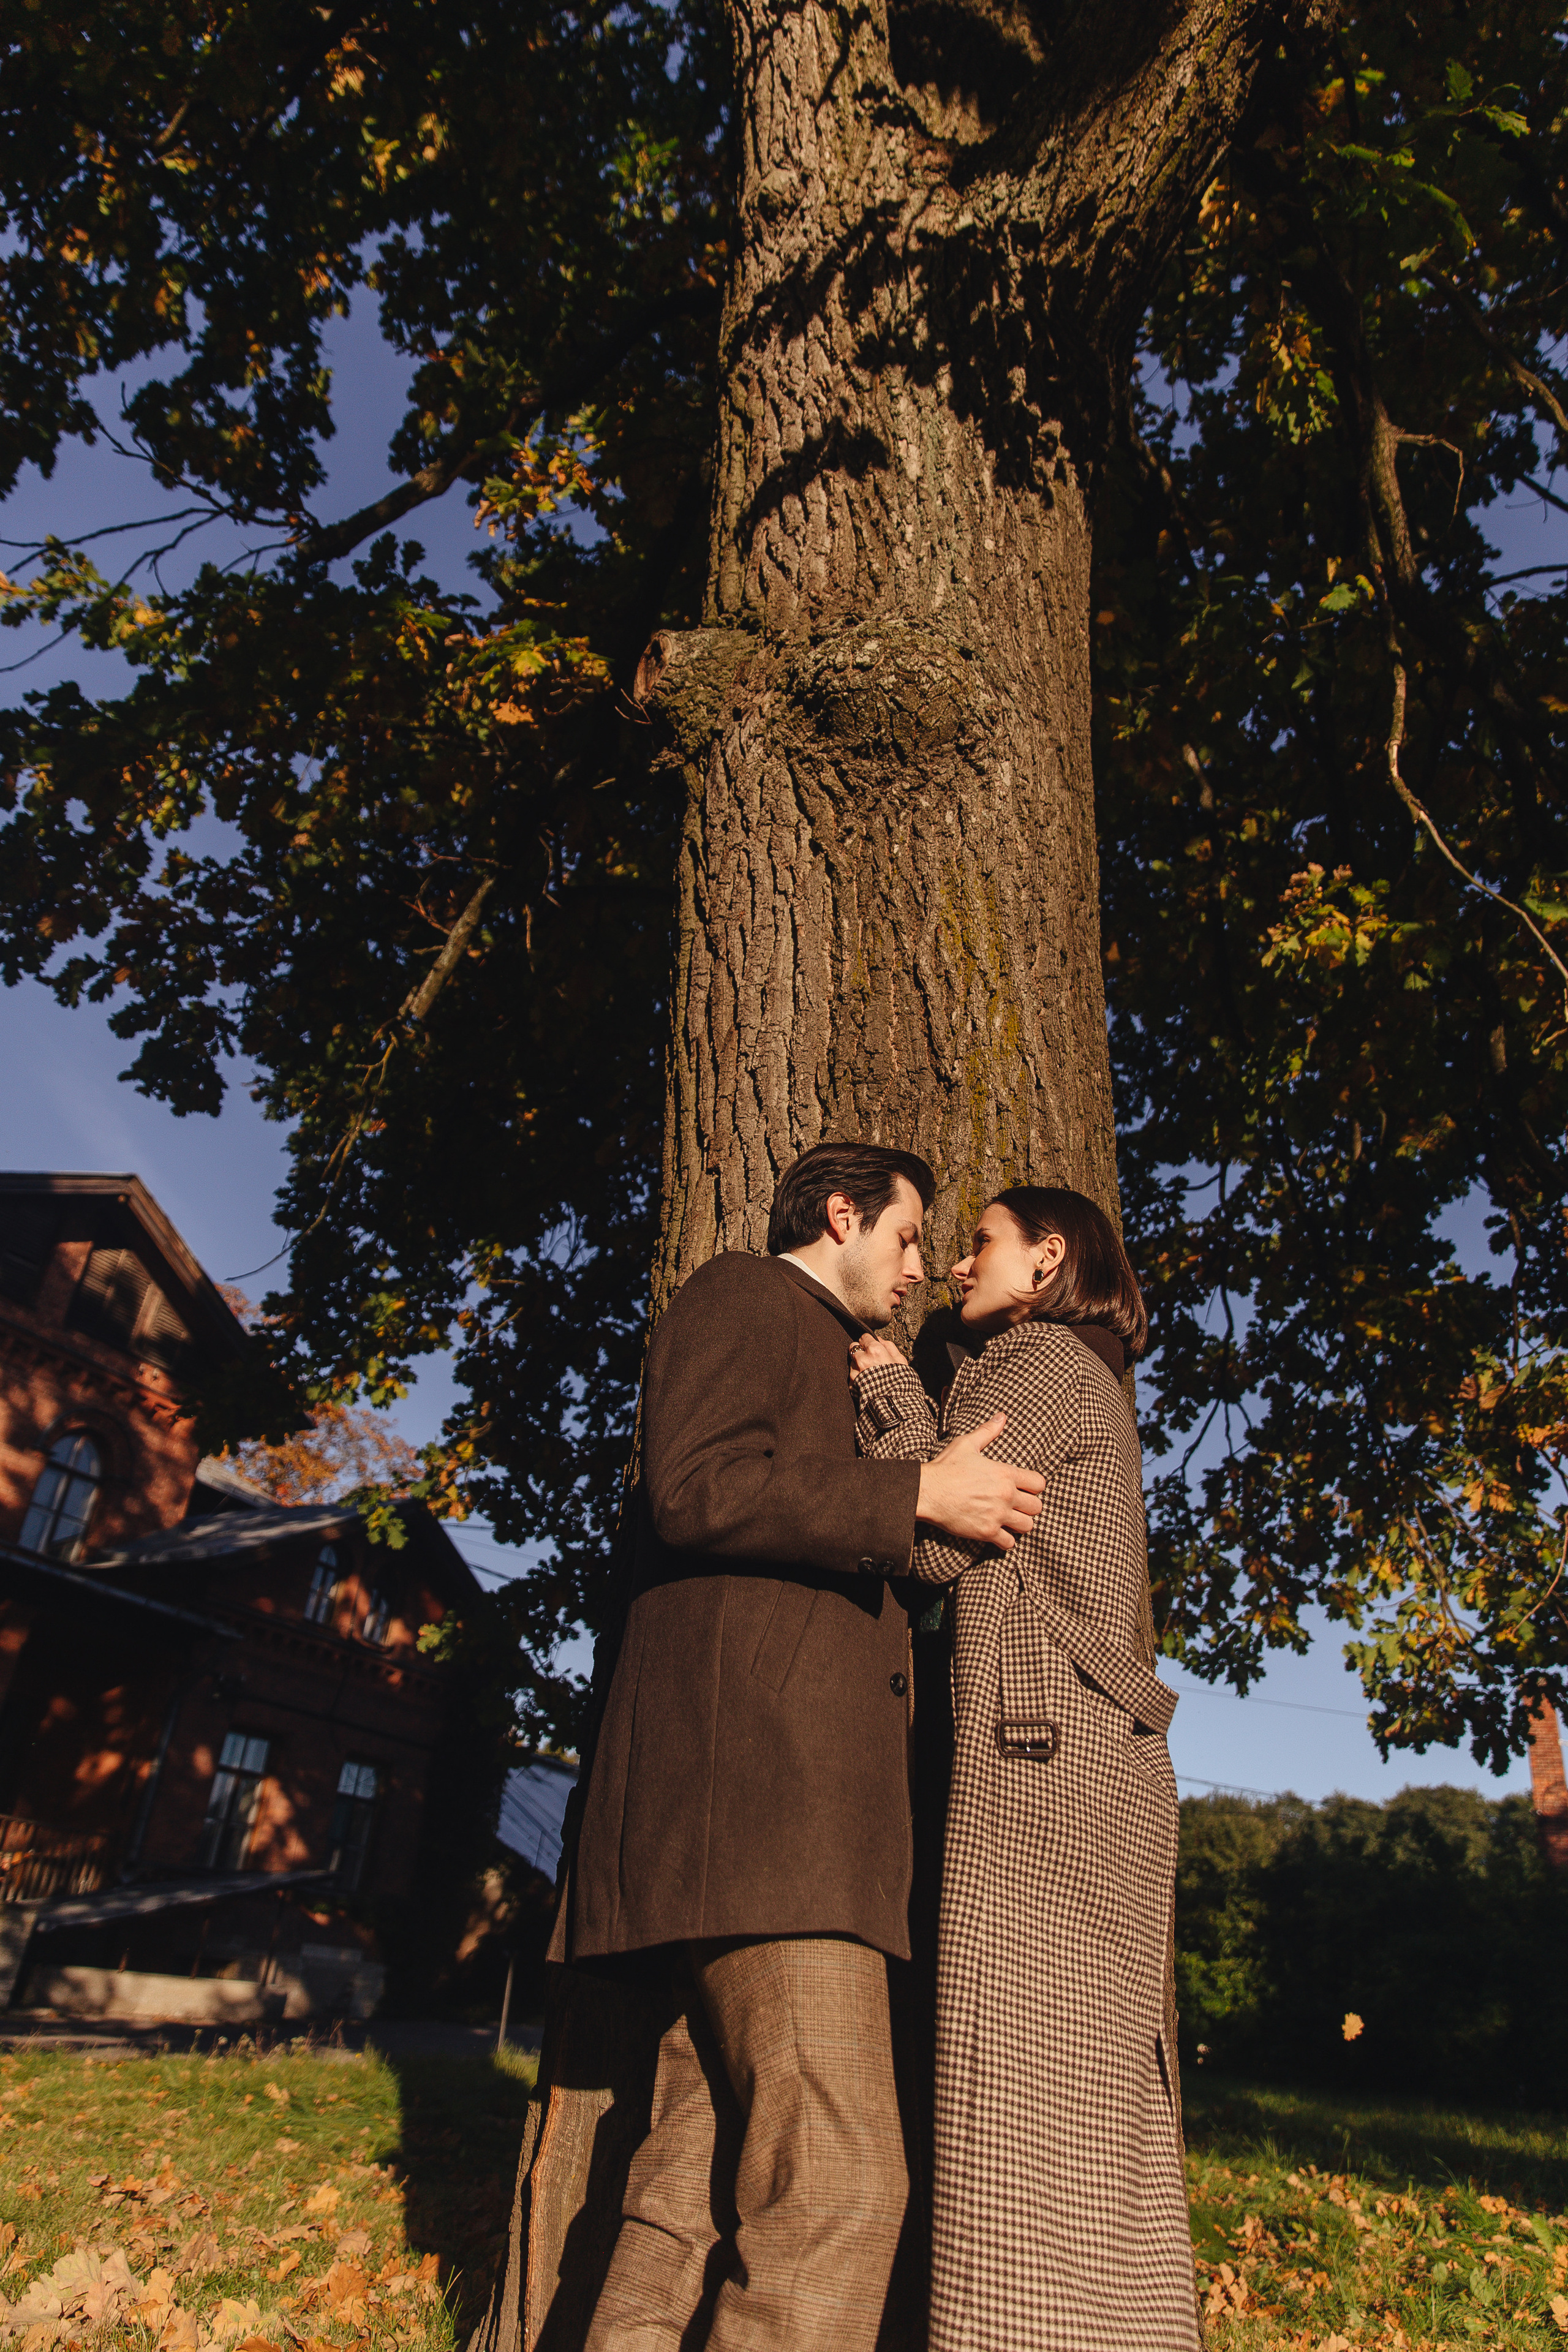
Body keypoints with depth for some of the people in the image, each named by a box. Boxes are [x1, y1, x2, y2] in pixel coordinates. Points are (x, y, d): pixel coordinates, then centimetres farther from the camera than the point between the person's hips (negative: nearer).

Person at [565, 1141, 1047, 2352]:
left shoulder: (824, 1364, 34)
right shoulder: (741, 1295, 4)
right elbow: (694, 1490, -13)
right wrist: (918, 1494, -11)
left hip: (795, 1788, 10)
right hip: (757, 1762, -10)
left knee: (703, 2185, 7)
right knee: (839, 2179, -15)